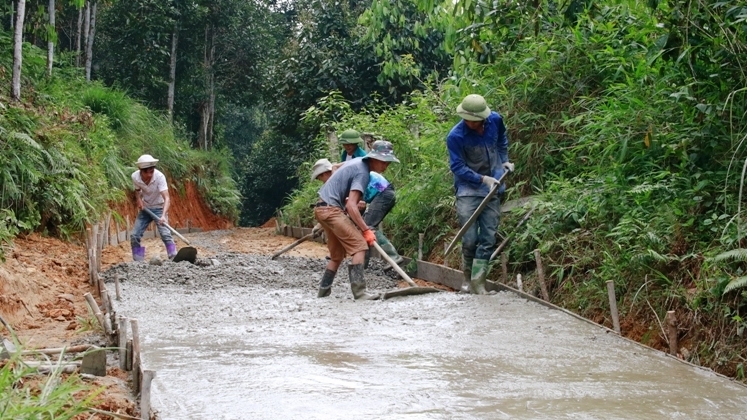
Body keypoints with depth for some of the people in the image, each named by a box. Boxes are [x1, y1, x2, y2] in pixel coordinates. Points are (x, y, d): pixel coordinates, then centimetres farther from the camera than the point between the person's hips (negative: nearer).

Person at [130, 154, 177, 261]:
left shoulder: (159, 176, -29)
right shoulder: (135, 177, -17)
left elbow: (166, 198, -36)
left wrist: (163, 215, -50)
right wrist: (138, 199, -13)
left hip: (159, 208, -4)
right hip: (145, 208, 4)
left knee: (165, 234, -22)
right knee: (134, 236, -3)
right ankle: (138, 262, 10)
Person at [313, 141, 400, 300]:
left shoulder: (358, 162, 12)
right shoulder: (362, 173, -17)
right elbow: (351, 206, -25)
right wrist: (366, 230, -23)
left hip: (323, 208, 10)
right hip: (331, 210, -10)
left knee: (338, 254, 17)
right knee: (359, 246, -13)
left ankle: (324, 290, 20)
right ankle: (359, 292, -20)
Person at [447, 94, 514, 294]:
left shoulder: (495, 120, -4)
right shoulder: (455, 136, -18)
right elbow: (458, 167, -15)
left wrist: (504, 161, 13)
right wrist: (482, 179, -21)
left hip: (493, 189, 4)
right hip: (468, 189, -4)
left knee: (488, 238, 0)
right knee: (470, 239, -6)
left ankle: (478, 281, 3)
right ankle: (468, 278, 14)